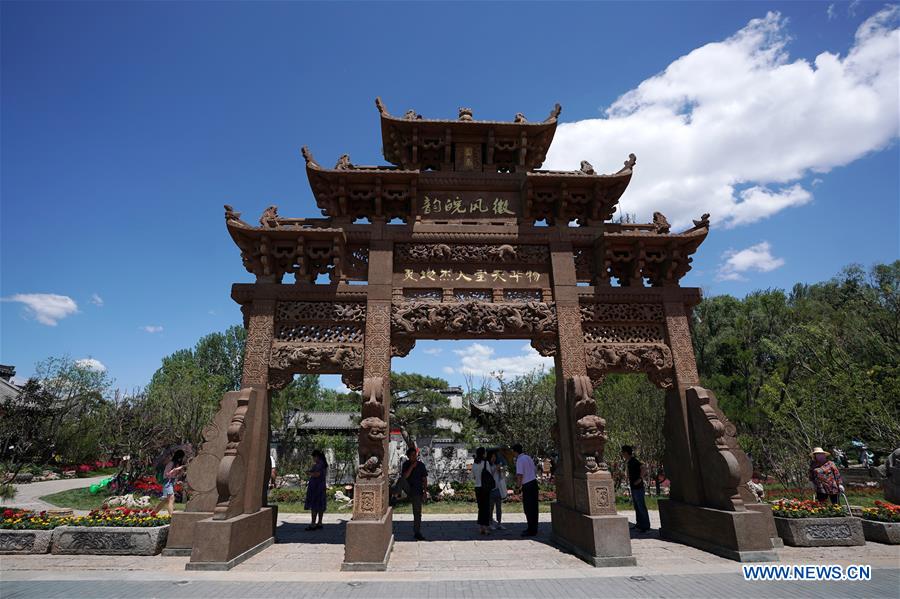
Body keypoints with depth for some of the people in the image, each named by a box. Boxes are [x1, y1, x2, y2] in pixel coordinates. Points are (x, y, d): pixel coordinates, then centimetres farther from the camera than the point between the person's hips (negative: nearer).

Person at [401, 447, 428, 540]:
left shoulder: (421, 465, -1)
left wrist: (425, 492, -3)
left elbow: (424, 479, 2)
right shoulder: (406, 464, -2)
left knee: (417, 512, 4)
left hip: (417, 491, 0)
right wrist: (412, 467, -22)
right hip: (408, 490, 0)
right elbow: (404, 476, -16)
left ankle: (417, 533, 19)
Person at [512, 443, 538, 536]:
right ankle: (533, 528, 23)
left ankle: (531, 530, 4)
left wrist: (519, 485, -3)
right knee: (534, 507, 14)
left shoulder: (519, 460, -14)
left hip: (527, 485, -8)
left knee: (528, 508, 0)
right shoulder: (528, 457, 11)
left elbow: (520, 475, -18)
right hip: (534, 482, 9)